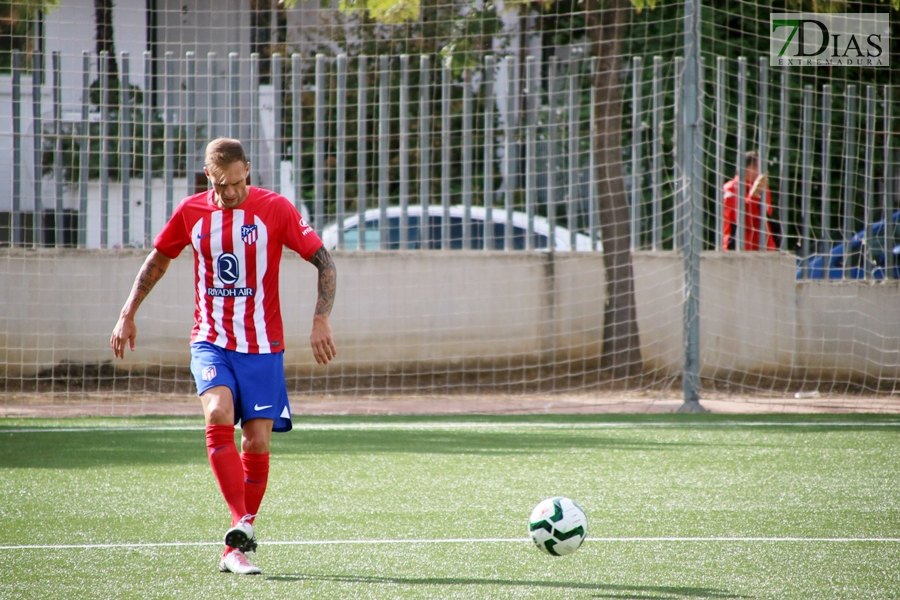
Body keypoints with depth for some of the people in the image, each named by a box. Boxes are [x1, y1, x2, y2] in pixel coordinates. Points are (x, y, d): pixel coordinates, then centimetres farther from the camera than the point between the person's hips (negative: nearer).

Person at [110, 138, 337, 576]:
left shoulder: (275, 209, -6)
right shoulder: (191, 212, 2)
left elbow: (324, 262, -3)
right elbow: (157, 259, 18)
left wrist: (321, 321, -14)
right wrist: (127, 314, 16)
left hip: (262, 347, -1)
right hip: (211, 342, 1)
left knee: (257, 442, -3)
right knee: (219, 415, -25)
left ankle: (234, 548, 8)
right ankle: (241, 524, -29)